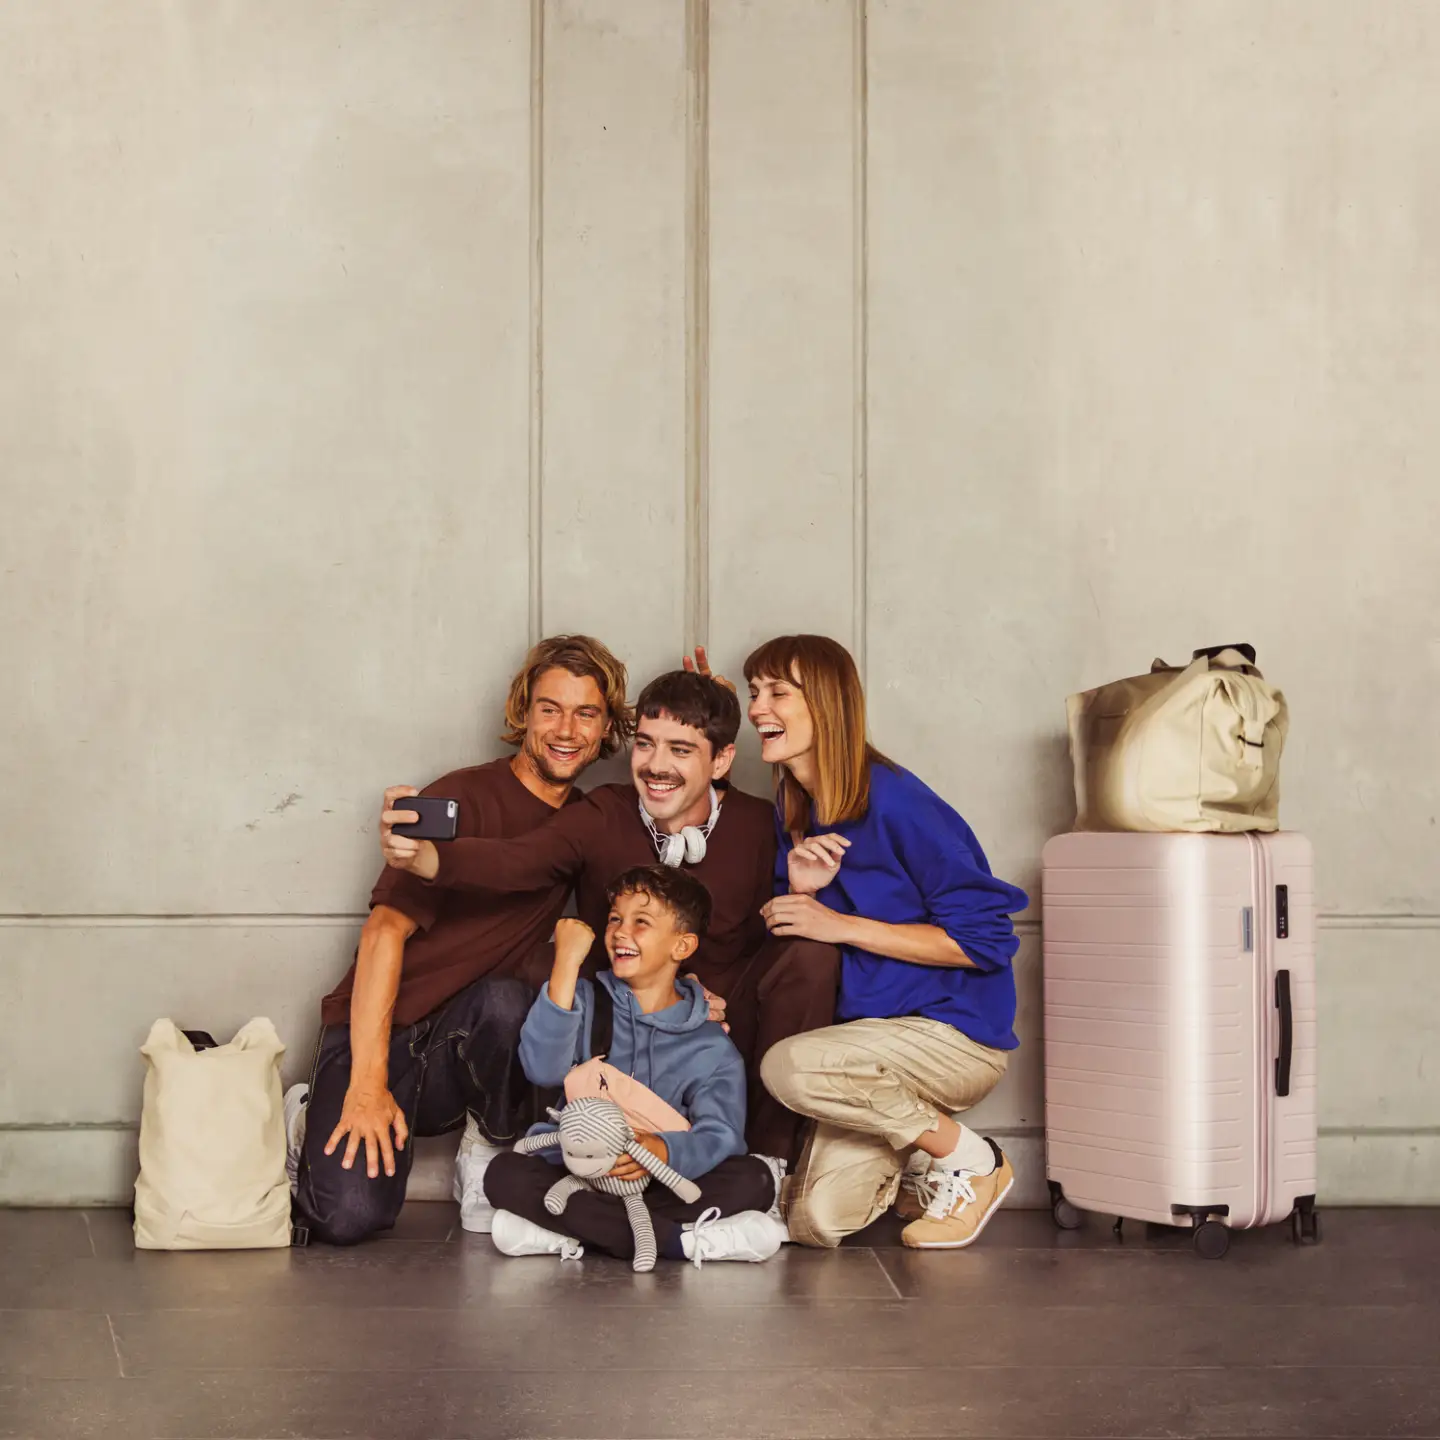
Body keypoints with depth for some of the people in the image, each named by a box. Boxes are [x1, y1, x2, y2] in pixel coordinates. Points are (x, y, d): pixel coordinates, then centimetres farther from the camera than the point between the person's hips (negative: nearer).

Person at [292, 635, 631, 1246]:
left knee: (505, 1000, -32)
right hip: (381, 1035, -3)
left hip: (468, 1045, 4)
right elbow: (386, 929, -17)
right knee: (351, 1214, -24)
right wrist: (367, 1085, -25)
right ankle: (310, 1123, 11)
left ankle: (485, 1154, -5)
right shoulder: (464, 798, -10)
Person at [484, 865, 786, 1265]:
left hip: (661, 1186, 0)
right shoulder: (586, 1001, 9)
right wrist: (566, 964, -14)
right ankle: (680, 1240, -33)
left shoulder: (711, 1047, 6)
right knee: (506, 1172, -29)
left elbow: (719, 1135, -11)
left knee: (753, 1179, -25)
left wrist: (666, 1150, -34)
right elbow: (543, 1070, -11)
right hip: (578, 1177, 0)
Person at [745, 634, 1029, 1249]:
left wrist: (841, 925, -19)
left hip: (958, 1032, -7)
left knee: (789, 1067, -30)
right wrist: (799, 889, -12)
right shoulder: (795, 812, 7)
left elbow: (983, 938, -19)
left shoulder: (894, 801, -18)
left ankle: (970, 1161, -8)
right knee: (813, 1223, -5)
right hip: (876, 1032, 7)